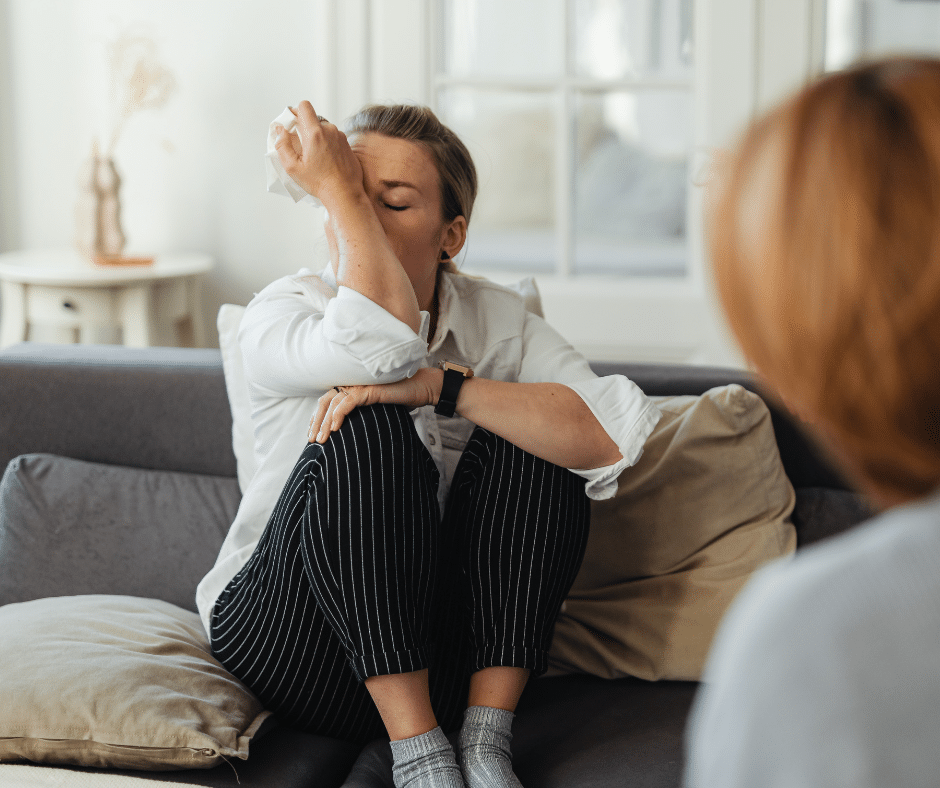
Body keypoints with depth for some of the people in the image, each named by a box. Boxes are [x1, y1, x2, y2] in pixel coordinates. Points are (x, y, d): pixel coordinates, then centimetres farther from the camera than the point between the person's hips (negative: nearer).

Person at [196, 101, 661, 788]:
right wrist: (339, 189, -26)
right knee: (366, 429, -27)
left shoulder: (497, 318, -2)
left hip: (443, 660, 3)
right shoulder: (280, 315, -10)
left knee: (530, 436, -19)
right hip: (292, 648, -2)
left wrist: (438, 387, -30)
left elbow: (614, 435, -22)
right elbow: (385, 344, -35)